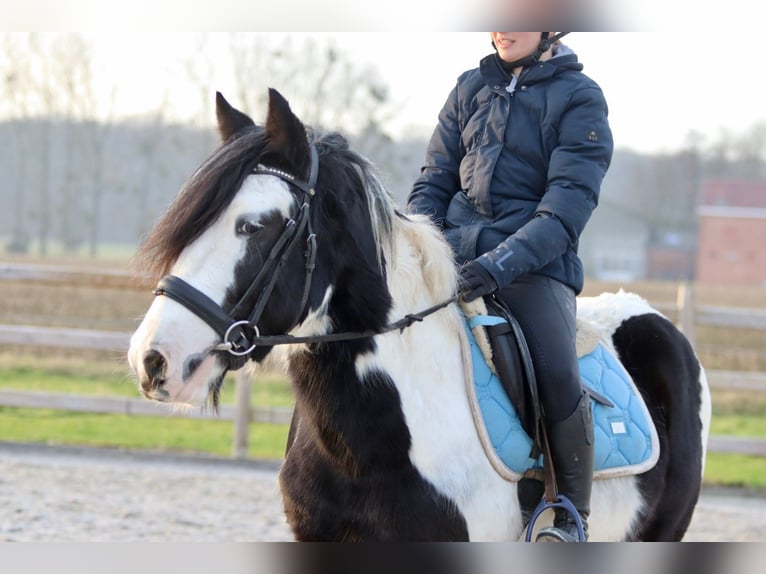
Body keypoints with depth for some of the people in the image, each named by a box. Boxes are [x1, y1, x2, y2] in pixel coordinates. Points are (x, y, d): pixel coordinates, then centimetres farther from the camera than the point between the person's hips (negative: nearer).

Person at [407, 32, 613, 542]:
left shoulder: (580, 98, 0)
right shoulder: (471, 89, 14)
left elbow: (568, 205, -11)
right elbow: (435, 180, 17)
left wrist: (502, 263, -24)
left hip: (536, 265, -4)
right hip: (454, 251, 4)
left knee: (559, 376, -27)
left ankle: (572, 513, -9)